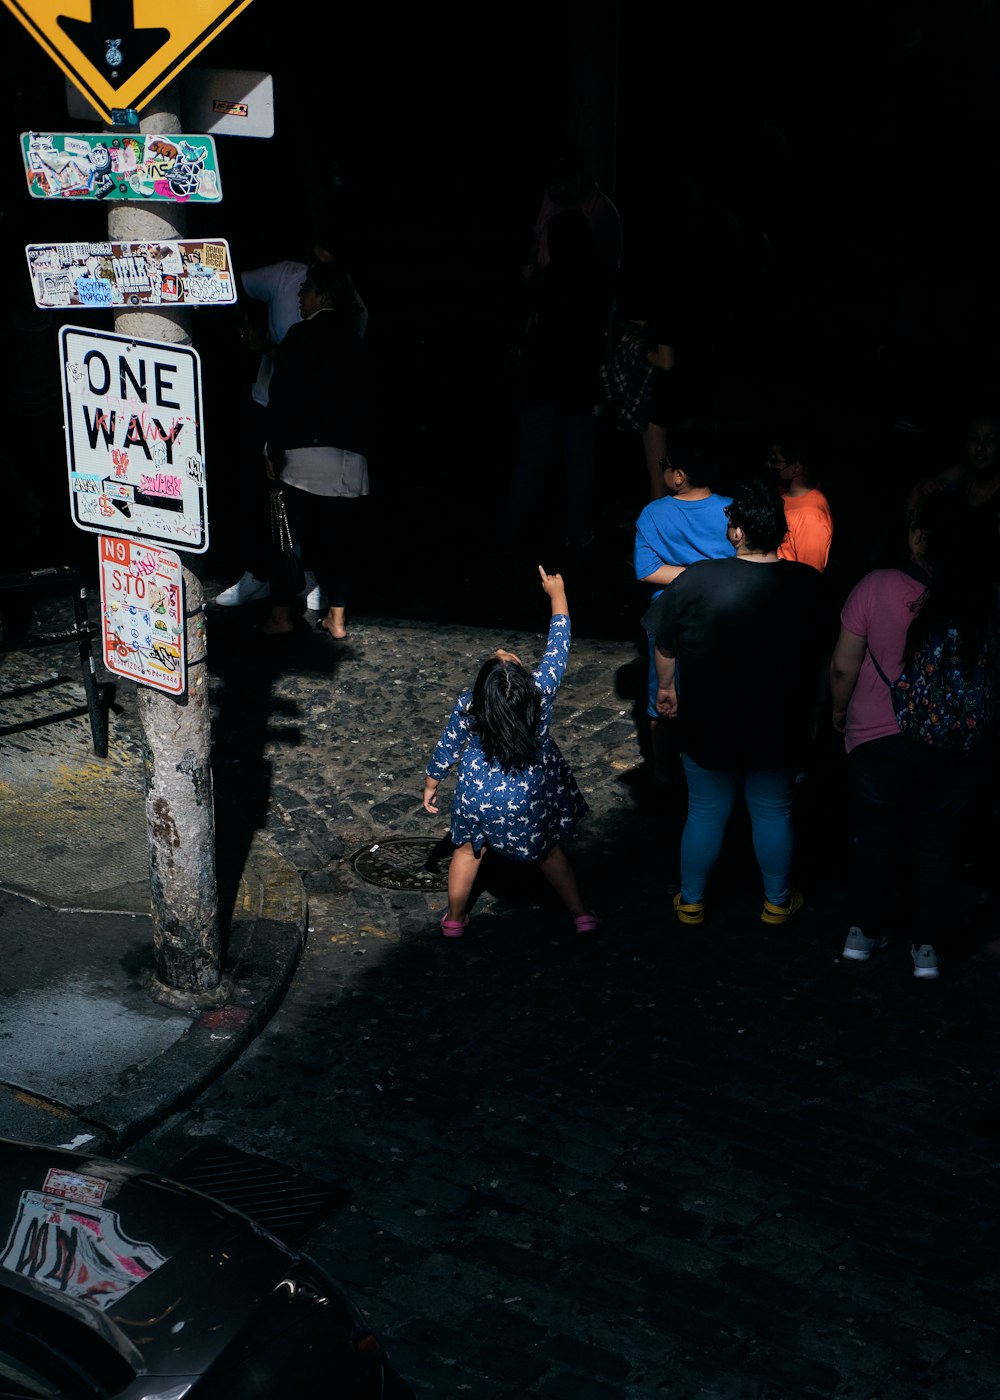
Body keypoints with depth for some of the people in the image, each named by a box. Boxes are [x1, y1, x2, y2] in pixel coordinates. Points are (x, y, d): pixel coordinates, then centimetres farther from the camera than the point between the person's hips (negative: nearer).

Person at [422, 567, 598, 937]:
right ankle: (581, 914, 32)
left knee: (468, 849, 25)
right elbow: (558, 647, -13)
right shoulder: (541, 691, -28)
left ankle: (454, 919, 39)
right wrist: (557, 594, -2)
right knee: (548, 851, 23)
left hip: (477, 799, 0)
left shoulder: (468, 707, -26)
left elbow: (446, 750, -9)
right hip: (531, 798, 0)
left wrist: (430, 784, 9)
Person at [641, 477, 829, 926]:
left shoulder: (698, 580, -22)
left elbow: (665, 645, -8)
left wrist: (666, 687, 12)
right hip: (778, 730, 1)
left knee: (706, 813, 18)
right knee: (774, 813, 21)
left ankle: (691, 901, 35)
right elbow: (818, 657, 1)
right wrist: (810, 712, 18)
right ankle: (777, 902, 38)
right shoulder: (809, 585, -14)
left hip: (707, 727, -1)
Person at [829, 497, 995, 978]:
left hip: (882, 739, -1)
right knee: (938, 841, 16)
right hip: (961, 745, 2)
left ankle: (864, 932, 31)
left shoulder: (877, 587, -15)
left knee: (877, 836, 17)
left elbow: (843, 666, -11)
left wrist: (840, 709, 8)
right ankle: (927, 945, 24)